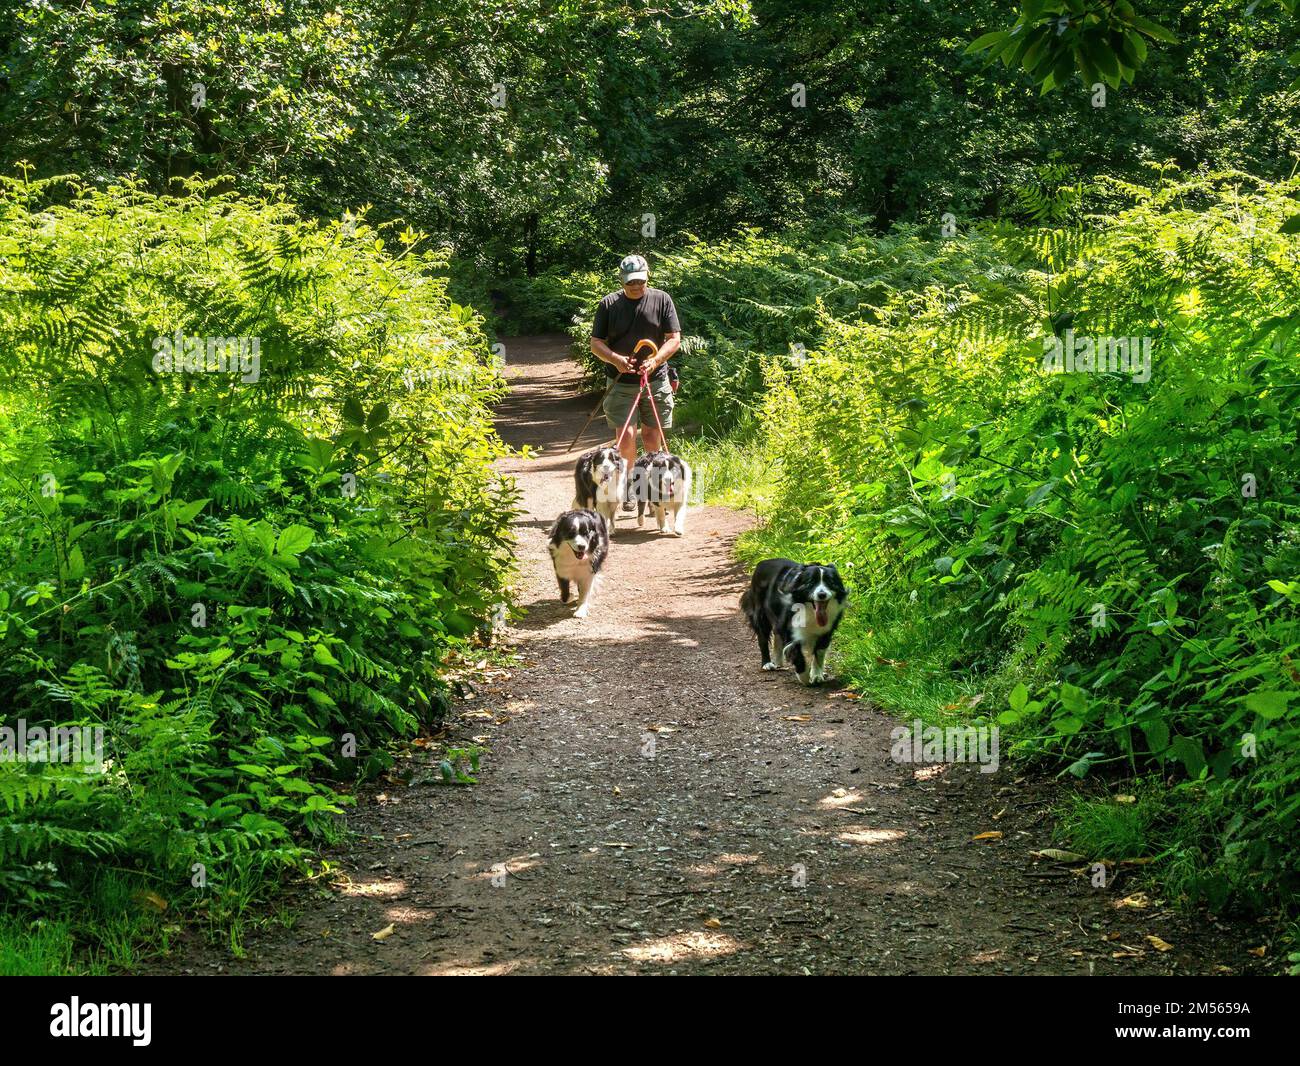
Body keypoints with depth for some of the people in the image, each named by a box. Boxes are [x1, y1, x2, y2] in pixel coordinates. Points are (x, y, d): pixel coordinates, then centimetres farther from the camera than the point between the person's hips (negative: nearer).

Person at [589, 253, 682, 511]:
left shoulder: (661, 300, 2)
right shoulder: (608, 304, 2)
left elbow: (674, 339, -1)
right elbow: (596, 344, 3)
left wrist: (655, 360, -18)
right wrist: (615, 359, -17)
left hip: (656, 381, 1)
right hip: (621, 383, -1)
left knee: (652, 438, 6)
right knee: (627, 436, -10)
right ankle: (626, 486, 7)